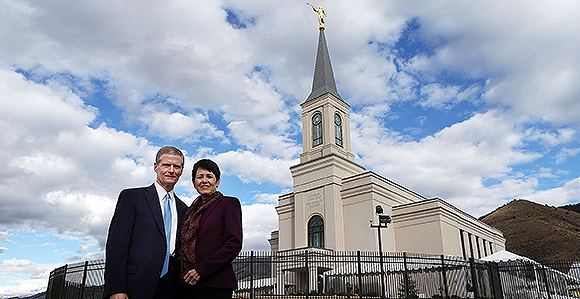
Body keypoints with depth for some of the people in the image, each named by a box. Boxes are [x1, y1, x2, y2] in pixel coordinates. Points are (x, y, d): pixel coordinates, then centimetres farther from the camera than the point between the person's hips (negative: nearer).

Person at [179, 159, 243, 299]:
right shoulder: (191, 210, 17)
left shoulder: (229, 203, -1)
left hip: (215, 284, -5)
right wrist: (184, 275, 3)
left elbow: (234, 244, -9)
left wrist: (201, 270, -13)